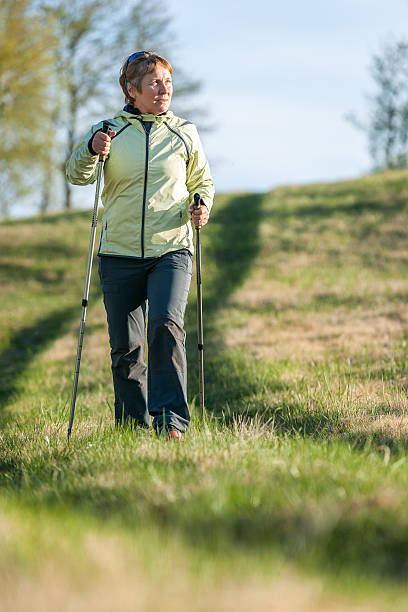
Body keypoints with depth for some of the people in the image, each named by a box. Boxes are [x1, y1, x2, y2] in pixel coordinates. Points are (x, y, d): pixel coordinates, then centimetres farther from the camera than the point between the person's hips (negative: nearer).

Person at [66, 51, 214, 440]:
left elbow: (202, 181, 19)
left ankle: (170, 420, -20)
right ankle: (132, 422, 21)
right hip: (120, 254, 1)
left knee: (166, 325, -22)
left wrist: (202, 207, -3)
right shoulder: (110, 131, 5)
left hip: (171, 250, -1)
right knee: (125, 346, 5)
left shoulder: (184, 133, 8)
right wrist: (91, 151, -26)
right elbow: (77, 175, -5)